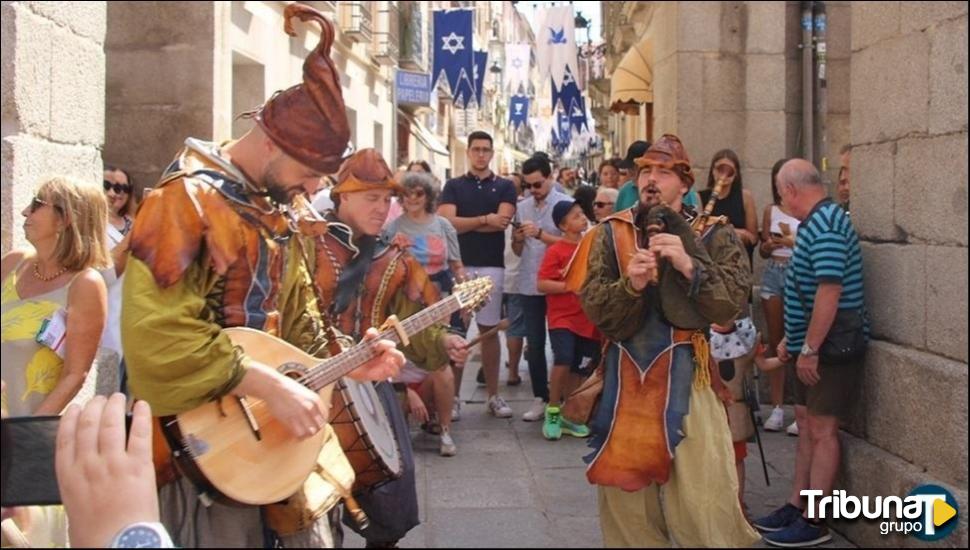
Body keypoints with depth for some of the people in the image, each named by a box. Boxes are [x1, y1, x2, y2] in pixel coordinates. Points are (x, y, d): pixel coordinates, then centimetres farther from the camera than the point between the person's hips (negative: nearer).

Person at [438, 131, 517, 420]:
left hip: (491, 267, 0)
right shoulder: (453, 186, 9)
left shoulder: (505, 187, 9)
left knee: (489, 330, 6)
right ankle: (453, 397, 6)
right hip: (457, 266, 0)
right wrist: (485, 219, -8)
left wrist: (463, 224, -5)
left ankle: (493, 395, 14)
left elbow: (502, 221, -8)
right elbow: (445, 222, -6)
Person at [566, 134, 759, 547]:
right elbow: (593, 307, -2)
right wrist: (630, 284, -20)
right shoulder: (610, 234, 7)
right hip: (625, 375, 3)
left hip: (686, 376, -2)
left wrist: (689, 266, -21)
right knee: (627, 492, 12)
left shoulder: (713, 234, 3)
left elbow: (732, 302, -10)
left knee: (702, 499, -6)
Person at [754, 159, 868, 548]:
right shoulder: (817, 222, 13)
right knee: (806, 423, 14)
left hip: (831, 347, -10)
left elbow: (829, 291, -26)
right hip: (812, 345, 10)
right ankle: (796, 507, 24)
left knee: (821, 429, -4)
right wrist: (791, 340, 20)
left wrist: (809, 349, -23)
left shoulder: (825, 226, -19)